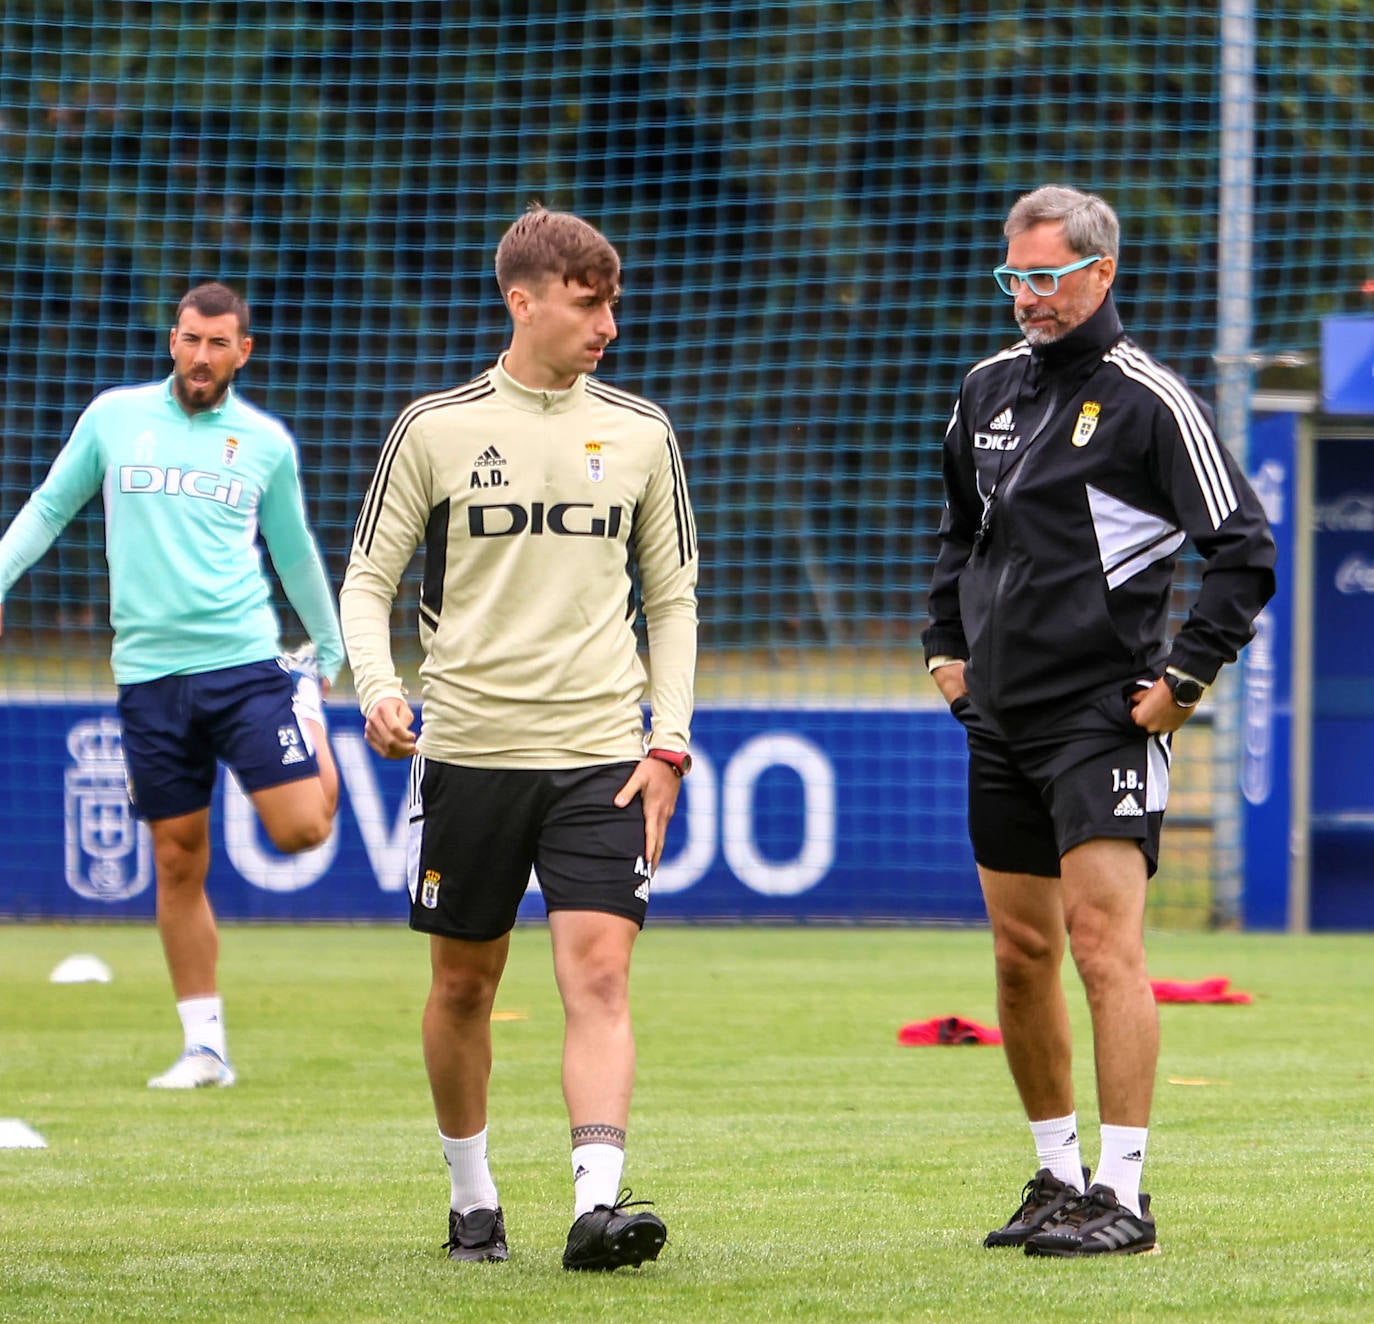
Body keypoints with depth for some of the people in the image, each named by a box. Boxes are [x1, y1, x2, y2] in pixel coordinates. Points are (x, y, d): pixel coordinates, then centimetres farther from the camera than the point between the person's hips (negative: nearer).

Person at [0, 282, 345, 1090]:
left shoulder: (266, 442, 6)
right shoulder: (114, 416, 6)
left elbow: (295, 552, 18)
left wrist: (331, 651, 26)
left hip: (245, 661, -1)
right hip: (149, 670, 1)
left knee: (301, 829, -12)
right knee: (179, 863, 1)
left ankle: (307, 704, 24)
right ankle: (205, 1046, 11)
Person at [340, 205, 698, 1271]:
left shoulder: (639, 433, 7)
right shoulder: (435, 430, 1)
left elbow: (673, 596, 13)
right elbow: (368, 579, 5)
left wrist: (667, 743, 3)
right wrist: (377, 685, -15)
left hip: (602, 753, 0)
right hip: (469, 745, 0)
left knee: (599, 972, -13)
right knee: (464, 983, 8)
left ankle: (599, 1201, -21)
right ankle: (471, 1197, 25)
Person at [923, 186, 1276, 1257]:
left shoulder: (1147, 399, -8)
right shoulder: (989, 390, 13)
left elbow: (1244, 548, -10)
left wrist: (1186, 678, -13)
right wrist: (946, 643, 20)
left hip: (1102, 716, -7)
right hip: (1000, 718, 7)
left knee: (1103, 938, -13)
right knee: (1021, 952, 10)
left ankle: (1121, 1196, -13)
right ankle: (1057, 1177, 21)